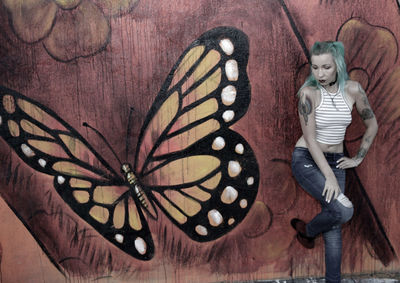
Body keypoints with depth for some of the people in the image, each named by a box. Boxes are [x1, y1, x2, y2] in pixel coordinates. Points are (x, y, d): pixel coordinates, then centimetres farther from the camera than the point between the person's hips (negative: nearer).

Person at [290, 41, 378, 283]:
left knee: (335, 226, 2)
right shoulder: (309, 92, -16)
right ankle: (307, 230, 9)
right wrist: (329, 177, -19)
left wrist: (358, 158, 7)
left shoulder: (352, 89, -6)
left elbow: (372, 124, 9)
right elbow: (310, 139, -17)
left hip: (335, 161, 4)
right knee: (344, 210, -21)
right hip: (306, 159, -4)